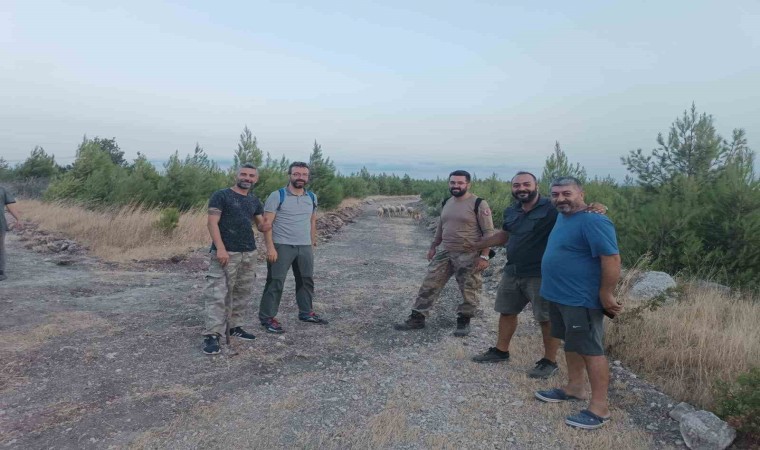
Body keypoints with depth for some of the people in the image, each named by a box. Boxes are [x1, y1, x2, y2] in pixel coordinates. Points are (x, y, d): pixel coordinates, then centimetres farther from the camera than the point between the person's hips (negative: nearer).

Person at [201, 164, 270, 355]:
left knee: (242, 293, 12)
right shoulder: (221, 195, -3)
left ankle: (233, 326, 24)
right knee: (217, 294, -9)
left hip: (249, 253, 7)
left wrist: (264, 226, -6)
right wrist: (220, 248, -21)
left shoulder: (254, 201, 15)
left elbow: (261, 224, 20)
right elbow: (212, 223, -10)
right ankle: (212, 335, -6)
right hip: (226, 253, -7)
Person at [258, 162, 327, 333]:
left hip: (305, 247, 6)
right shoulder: (277, 196, -8)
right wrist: (270, 247, -18)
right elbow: (267, 223, -11)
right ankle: (267, 317, 8)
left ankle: (306, 312, 30)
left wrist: (312, 243, 15)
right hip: (281, 246, -6)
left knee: (306, 280, 15)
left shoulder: (312, 197, 9)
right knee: (275, 282, -2)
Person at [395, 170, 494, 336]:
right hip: (444, 252, 6)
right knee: (429, 284, 5)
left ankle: (463, 321, 26)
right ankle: (417, 318, 14)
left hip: (469, 256, -6)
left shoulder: (478, 204, -12)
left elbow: (488, 232, -13)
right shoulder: (447, 203, 9)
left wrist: (484, 256, -18)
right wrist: (433, 247, 21)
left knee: (469, 291, 7)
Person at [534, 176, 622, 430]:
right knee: (571, 343, 20)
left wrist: (606, 295, -20)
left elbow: (612, 260, -25)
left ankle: (599, 408, 10)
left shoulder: (593, 222, -22)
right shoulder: (563, 217, 10)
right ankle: (575, 388, 36)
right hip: (560, 296, 10)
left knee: (591, 350, 0)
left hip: (582, 299, -10)